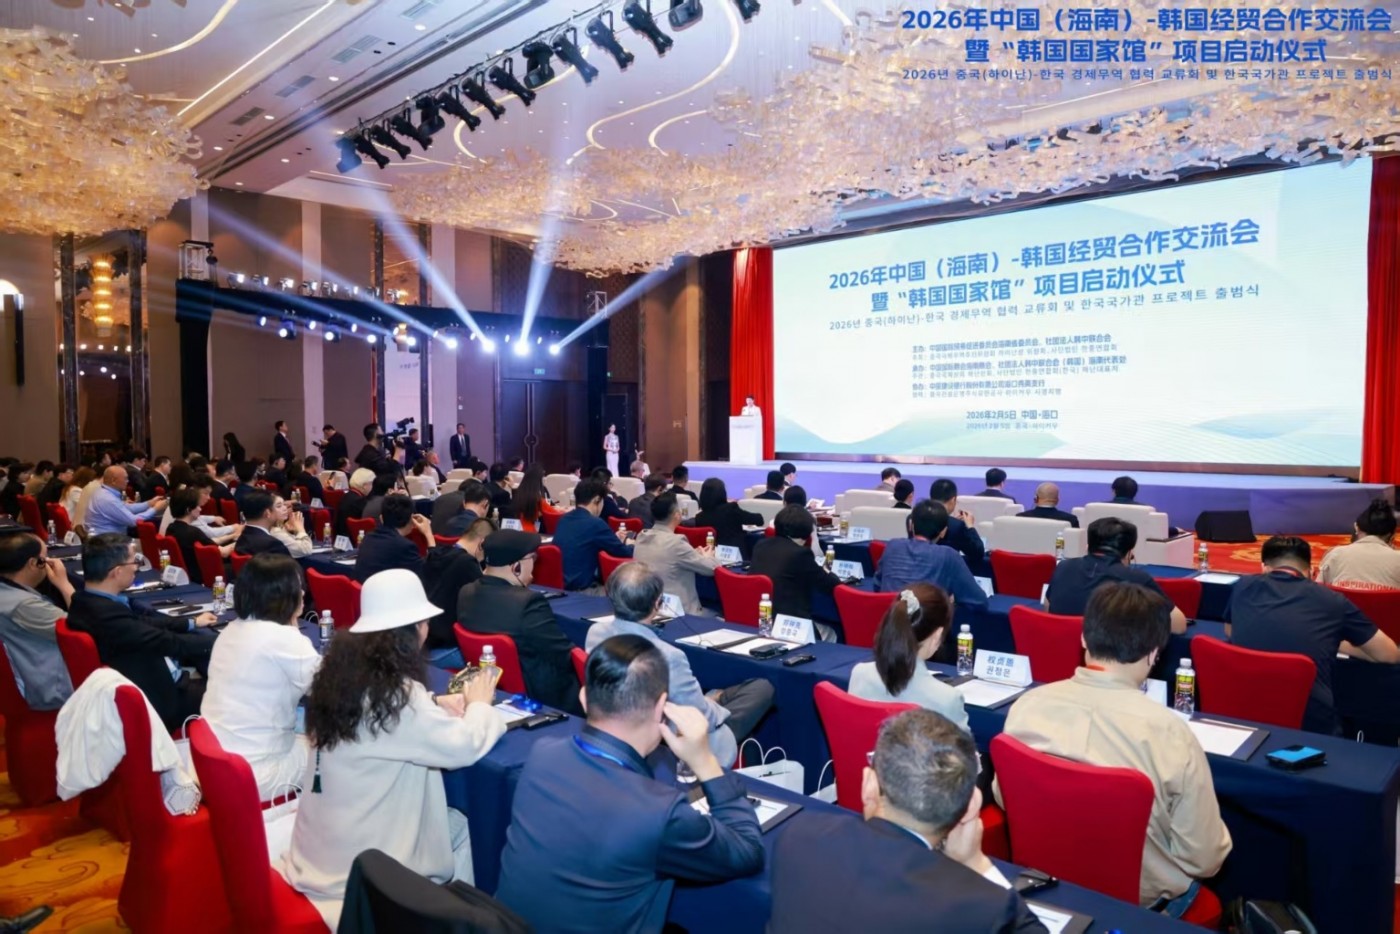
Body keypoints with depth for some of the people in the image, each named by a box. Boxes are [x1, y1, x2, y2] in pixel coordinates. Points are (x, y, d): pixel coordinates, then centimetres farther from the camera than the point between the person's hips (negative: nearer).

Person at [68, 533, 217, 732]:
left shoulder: (89, 601, -1)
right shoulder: (106, 613, -31)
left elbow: (143, 622, 14)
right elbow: (171, 643, -25)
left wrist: (192, 623, 22)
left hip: (156, 681, 10)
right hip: (159, 701, -10)